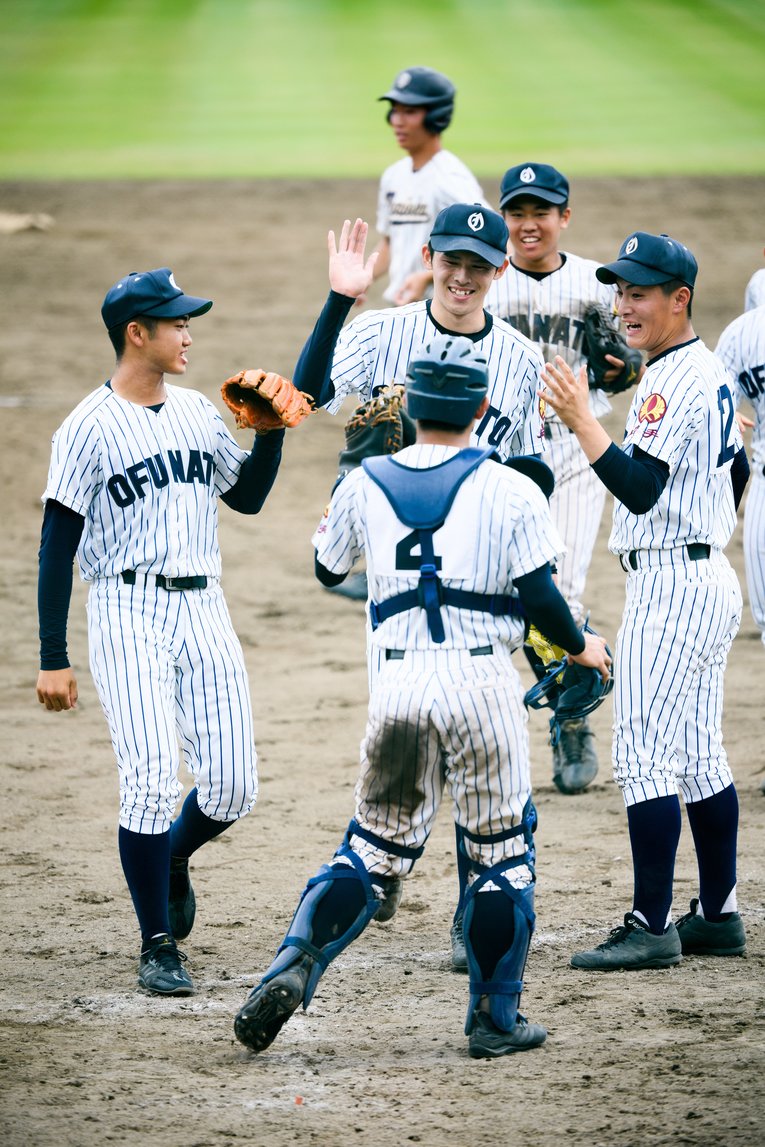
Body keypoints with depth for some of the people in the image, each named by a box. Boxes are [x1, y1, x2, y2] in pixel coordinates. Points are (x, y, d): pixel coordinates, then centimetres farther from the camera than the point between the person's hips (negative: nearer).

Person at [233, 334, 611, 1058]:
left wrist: (330, 524, 40)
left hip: (399, 685, 3)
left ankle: (295, 962, -8)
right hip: (483, 680, -3)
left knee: (374, 849, 12)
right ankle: (494, 1019, 11)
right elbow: (539, 593, -5)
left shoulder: (364, 484, 6)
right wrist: (580, 646, 14)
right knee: (501, 851, 9)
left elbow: (328, 569, 21)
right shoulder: (509, 490, -3)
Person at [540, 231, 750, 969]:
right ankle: (718, 916, 18)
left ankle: (651, 928, -11)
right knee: (698, 756, 14)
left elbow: (639, 489, -23)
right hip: (708, 580, 11)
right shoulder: (709, 373, 15)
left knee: (644, 755, -10)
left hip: (671, 587, -11)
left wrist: (582, 420, -24)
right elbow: (736, 471, 24)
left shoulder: (676, 382, -17)